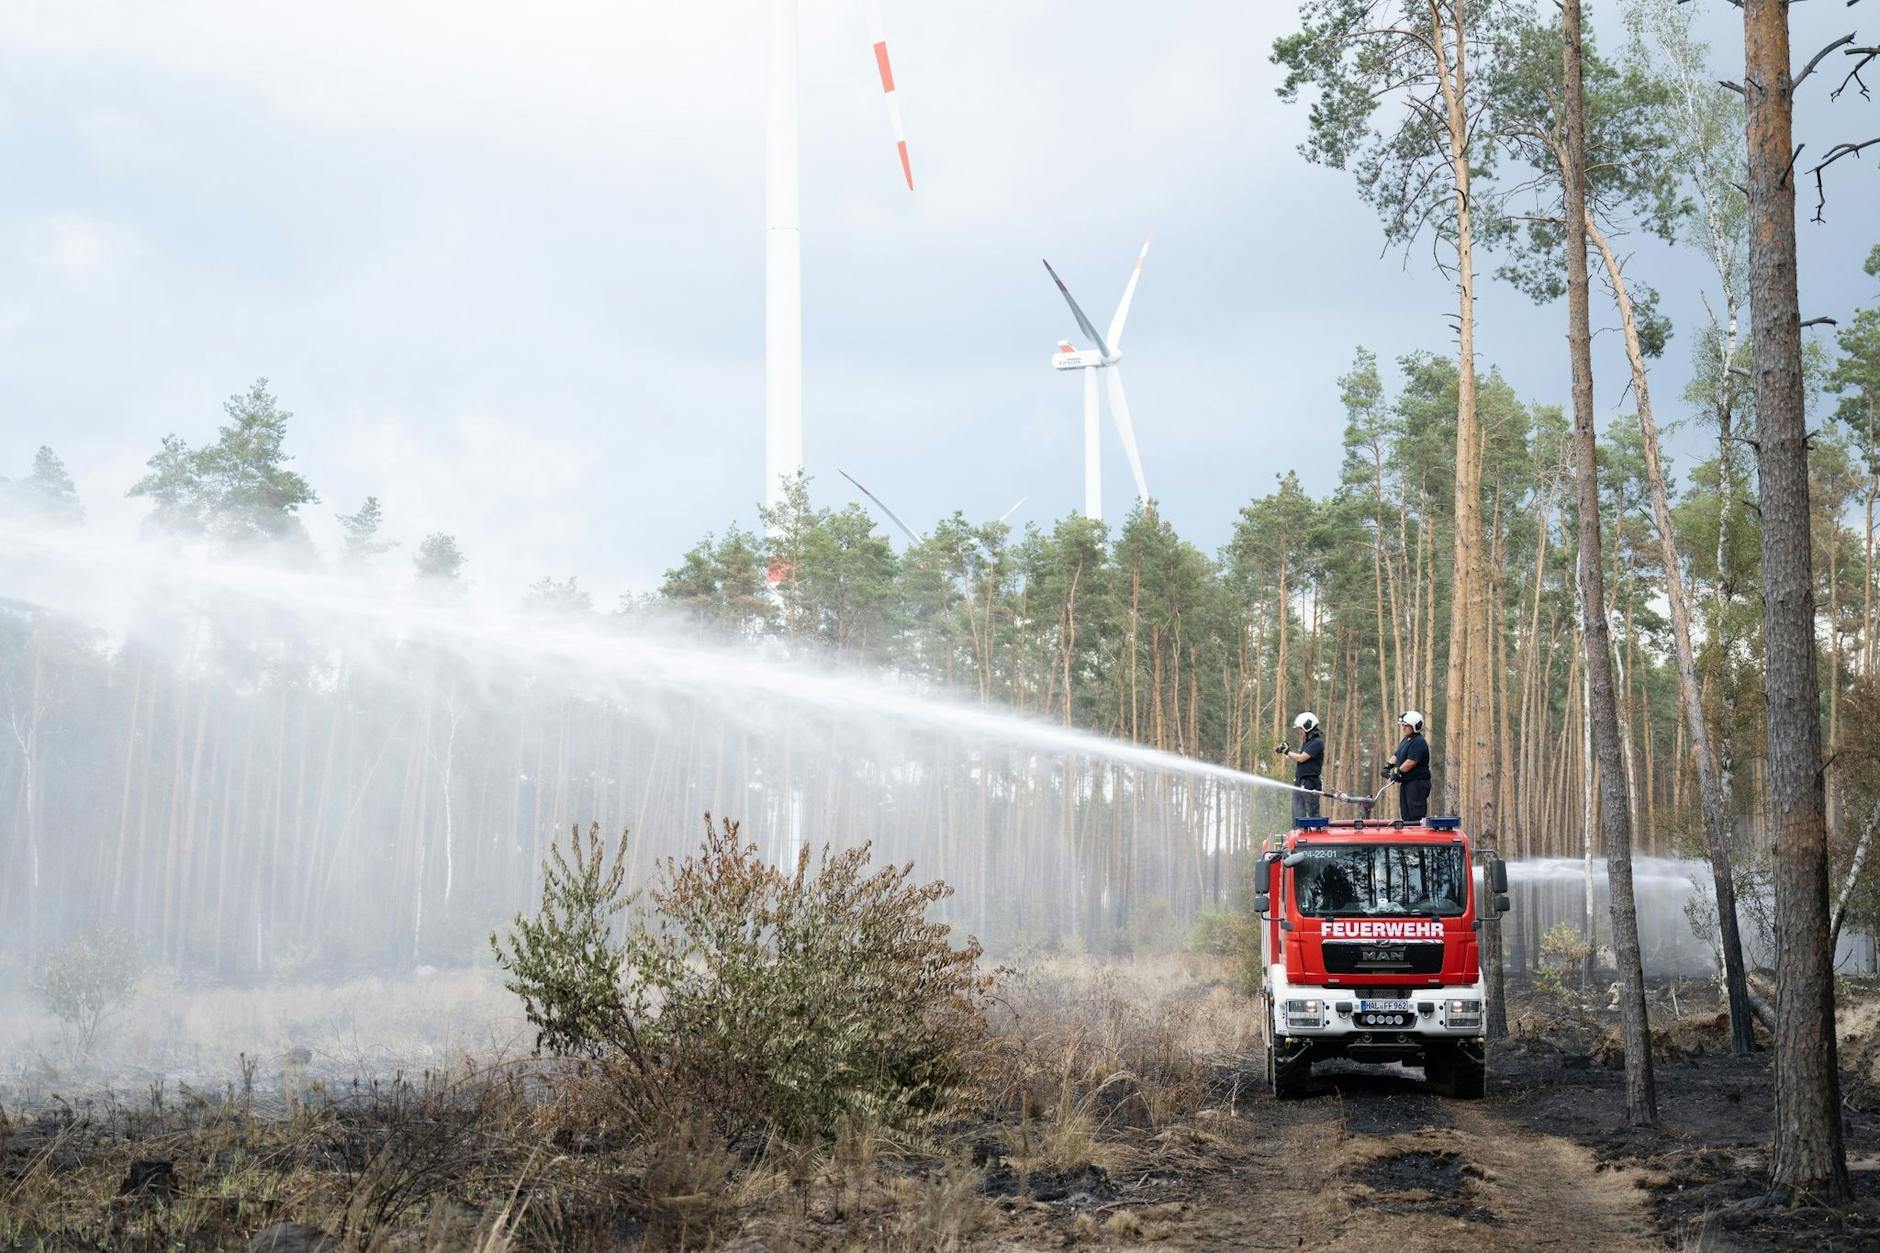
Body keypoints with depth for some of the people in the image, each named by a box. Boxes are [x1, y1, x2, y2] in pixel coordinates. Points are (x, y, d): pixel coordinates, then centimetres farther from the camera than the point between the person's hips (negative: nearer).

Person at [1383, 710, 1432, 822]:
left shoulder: (1419, 742, -16)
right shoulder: (1406, 740, 17)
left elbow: (1411, 762, -23)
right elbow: (1396, 755, 24)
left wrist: (1397, 772, -16)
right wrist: (1388, 765, 8)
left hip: (1417, 784, -11)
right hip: (1406, 783, 11)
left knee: (1416, 816, -13)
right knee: (1407, 816, 13)